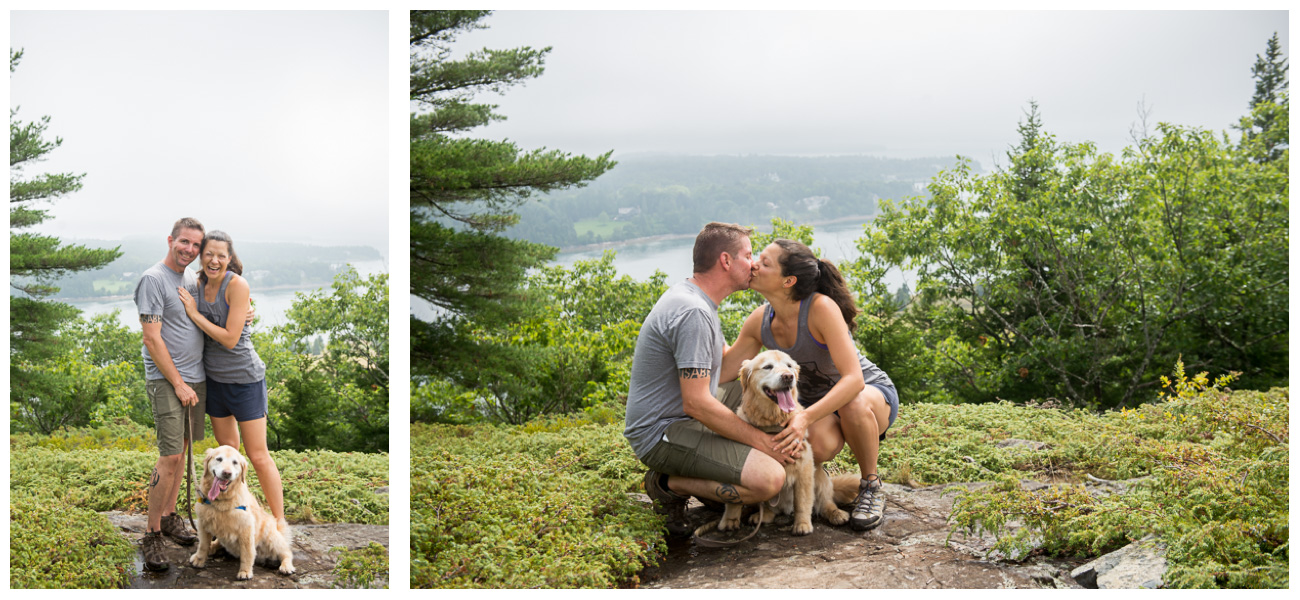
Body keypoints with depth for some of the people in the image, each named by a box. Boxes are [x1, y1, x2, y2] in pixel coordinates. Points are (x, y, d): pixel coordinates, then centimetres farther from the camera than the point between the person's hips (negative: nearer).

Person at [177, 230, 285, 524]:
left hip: (245, 378, -7)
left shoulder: (237, 285, -18)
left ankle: (280, 521, 6)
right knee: (227, 449, 16)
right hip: (214, 378, 7)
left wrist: (194, 313, -16)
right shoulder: (199, 284, 2)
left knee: (258, 456, -3)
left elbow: (230, 339, -21)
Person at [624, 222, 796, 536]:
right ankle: (669, 484, -7)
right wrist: (762, 442, -19)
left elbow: (729, 361, 22)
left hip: (684, 418, 11)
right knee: (769, 478, -25)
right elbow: (697, 403, -27)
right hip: (662, 434, -11)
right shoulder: (694, 313, -23)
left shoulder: (692, 297, 11)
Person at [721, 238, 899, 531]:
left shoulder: (821, 307, -30)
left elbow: (853, 379, -36)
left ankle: (871, 486, -13)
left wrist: (806, 418, -49)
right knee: (818, 444, -34)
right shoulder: (760, 321, -11)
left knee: (854, 405, -41)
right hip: (817, 402, 4)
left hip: (872, 393, -3)